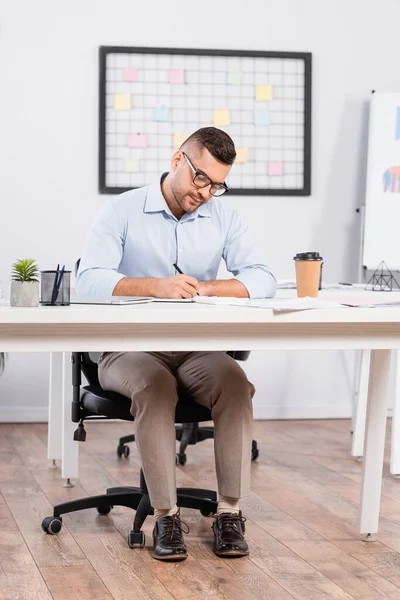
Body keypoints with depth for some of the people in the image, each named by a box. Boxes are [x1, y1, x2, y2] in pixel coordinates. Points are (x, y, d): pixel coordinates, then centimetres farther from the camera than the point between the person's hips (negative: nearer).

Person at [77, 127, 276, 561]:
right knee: (155, 385, -36)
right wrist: (156, 286, -30)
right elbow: (89, 280, -16)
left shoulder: (224, 219, 8)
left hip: (196, 350, 3)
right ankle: (165, 516, -28)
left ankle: (229, 512, -25)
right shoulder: (123, 211, -2)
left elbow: (262, 280, -2)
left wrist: (207, 287, -20)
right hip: (129, 349, -3)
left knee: (234, 382, -29)